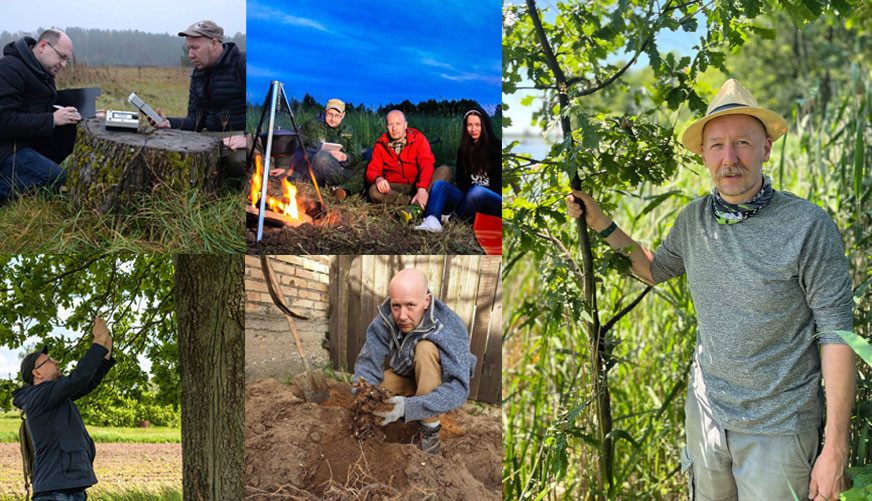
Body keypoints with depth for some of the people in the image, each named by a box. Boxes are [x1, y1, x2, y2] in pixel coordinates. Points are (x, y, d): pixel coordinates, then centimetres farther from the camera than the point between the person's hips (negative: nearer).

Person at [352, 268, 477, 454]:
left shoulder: (450, 328, -36)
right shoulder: (385, 320, -24)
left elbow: (458, 389, -42)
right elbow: (368, 364, -22)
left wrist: (409, 407, -55)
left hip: (442, 382, -5)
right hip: (407, 377, 5)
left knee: (426, 347, -34)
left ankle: (430, 431, -22)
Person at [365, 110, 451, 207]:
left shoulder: (418, 138, -1)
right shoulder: (380, 145, 4)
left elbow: (427, 165, -16)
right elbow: (372, 171, -2)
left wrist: (422, 189, -36)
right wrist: (378, 179, -31)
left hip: (418, 185, 0)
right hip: (396, 188, 0)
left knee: (445, 170, -25)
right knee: (373, 191, -30)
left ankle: (417, 205, -46)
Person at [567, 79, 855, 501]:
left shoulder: (808, 226, -17)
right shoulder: (694, 220, 0)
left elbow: (836, 334, -15)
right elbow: (655, 269, 22)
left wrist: (836, 448, -17)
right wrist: (599, 222, 10)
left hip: (778, 429, -5)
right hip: (706, 411, 5)